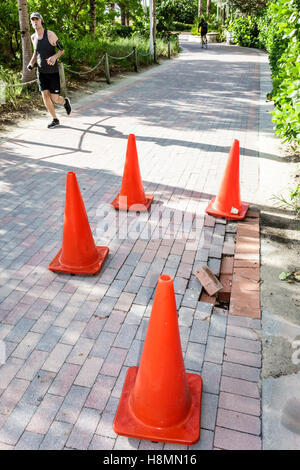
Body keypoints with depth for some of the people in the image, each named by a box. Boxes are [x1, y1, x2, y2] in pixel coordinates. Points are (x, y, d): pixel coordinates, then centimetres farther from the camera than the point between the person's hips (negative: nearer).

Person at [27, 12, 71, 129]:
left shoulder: (50, 34, -11)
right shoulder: (33, 37, 4)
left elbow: (62, 50, -4)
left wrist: (54, 56, -24)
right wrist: (31, 63, 3)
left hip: (53, 72, -4)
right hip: (41, 72, 4)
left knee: (54, 99, -6)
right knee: (45, 95, -3)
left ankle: (65, 102, 30)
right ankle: (55, 120, 12)